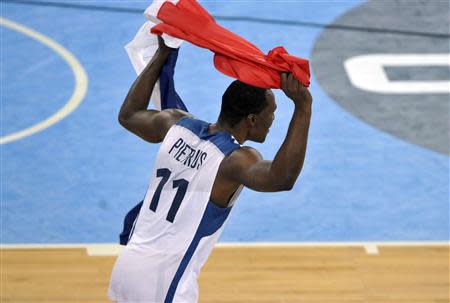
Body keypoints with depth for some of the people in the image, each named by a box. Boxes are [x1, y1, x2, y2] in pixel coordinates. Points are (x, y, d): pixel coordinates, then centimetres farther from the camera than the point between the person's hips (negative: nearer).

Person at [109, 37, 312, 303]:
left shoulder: (177, 125, 1)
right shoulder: (235, 159, -20)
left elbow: (128, 115, 21)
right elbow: (282, 179, -41)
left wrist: (162, 55, 24)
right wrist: (303, 107, -43)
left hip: (129, 265, 8)